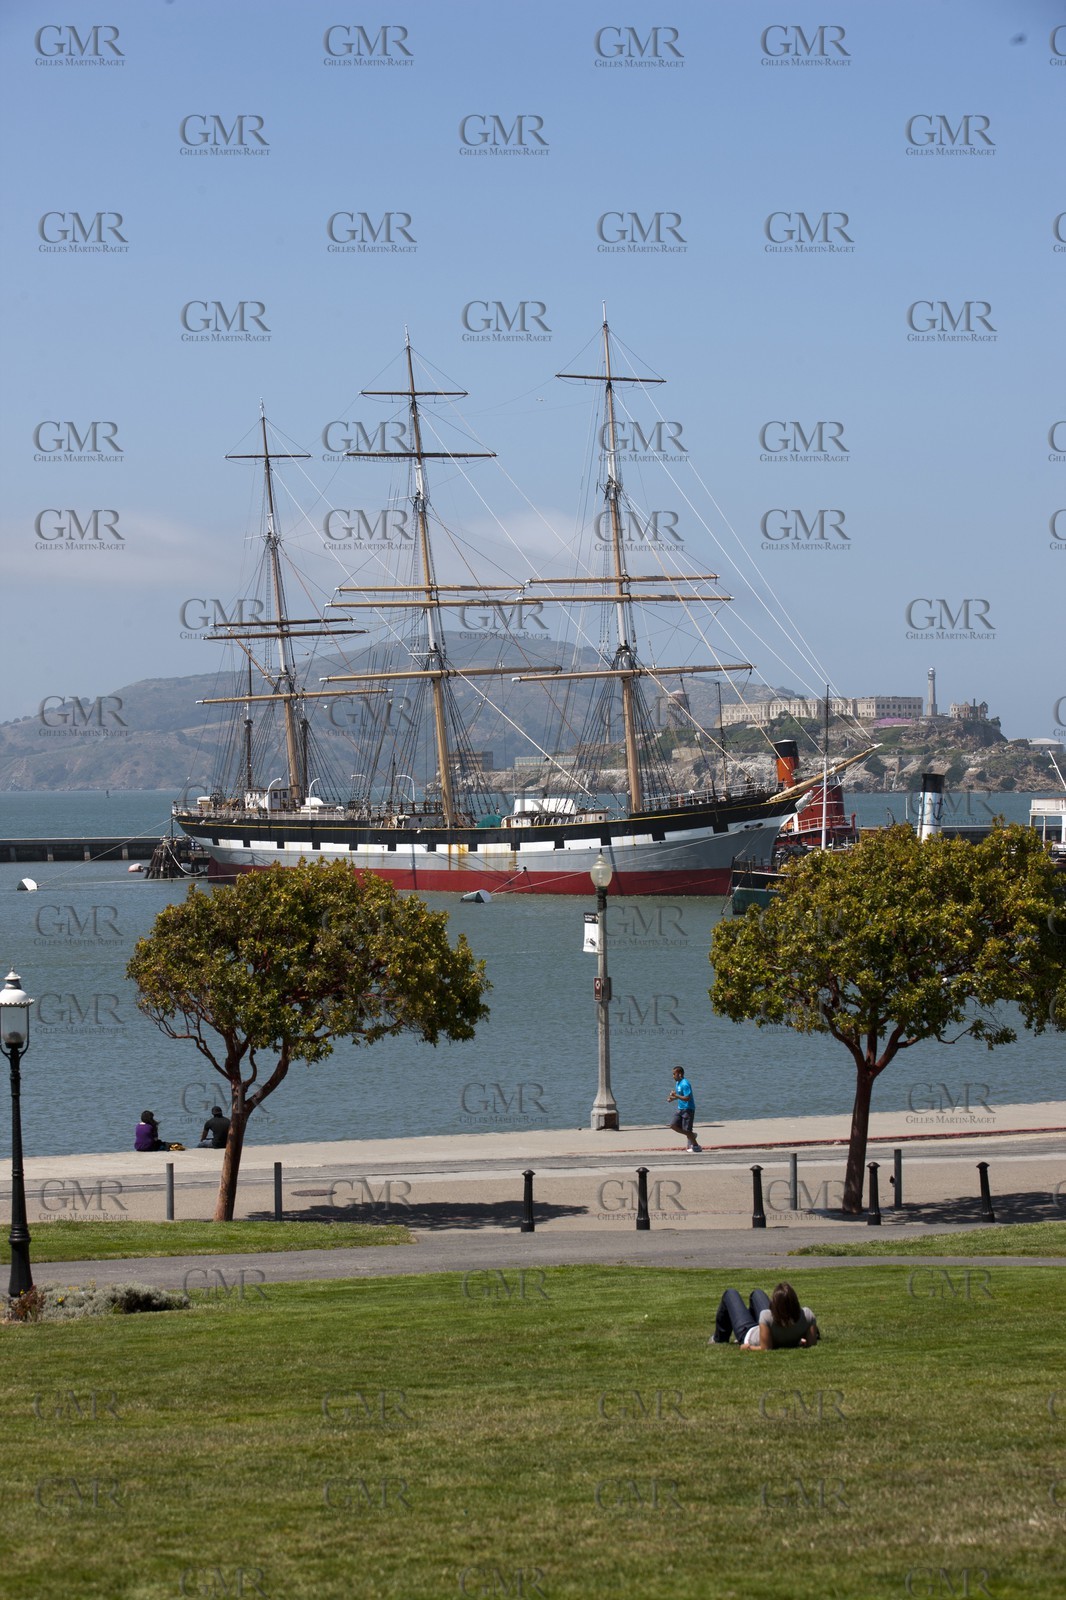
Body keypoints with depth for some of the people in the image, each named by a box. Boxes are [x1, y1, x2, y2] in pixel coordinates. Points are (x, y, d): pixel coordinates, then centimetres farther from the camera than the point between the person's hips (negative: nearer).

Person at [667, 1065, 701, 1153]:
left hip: (688, 1109, -9)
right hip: (680, 1109, 9)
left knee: (687, 1130, -4)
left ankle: (696, 1147, 12)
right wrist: (672, 1098, 5)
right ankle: (691, 1136, 19)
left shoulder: (685, 1084, -21)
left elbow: (687, 1098, -26)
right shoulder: (677, 1083, 10)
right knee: (674, 1125, 3)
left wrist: (675, 1095, -25)